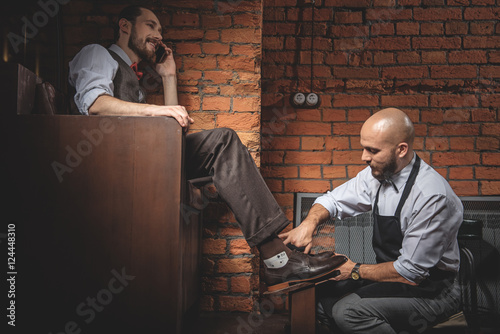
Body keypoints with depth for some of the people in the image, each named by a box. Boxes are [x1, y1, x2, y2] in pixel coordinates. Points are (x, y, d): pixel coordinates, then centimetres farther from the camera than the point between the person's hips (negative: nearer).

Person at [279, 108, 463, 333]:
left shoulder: (432, 196, -26)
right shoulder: (377, 174, -2)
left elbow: (412, 273, -23)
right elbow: (333, 201, 10)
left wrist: (355, 271, -13)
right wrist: (309, 223, -12)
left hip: (430, 291, -7)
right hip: (392, 275, 7)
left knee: (349, 310, -28)